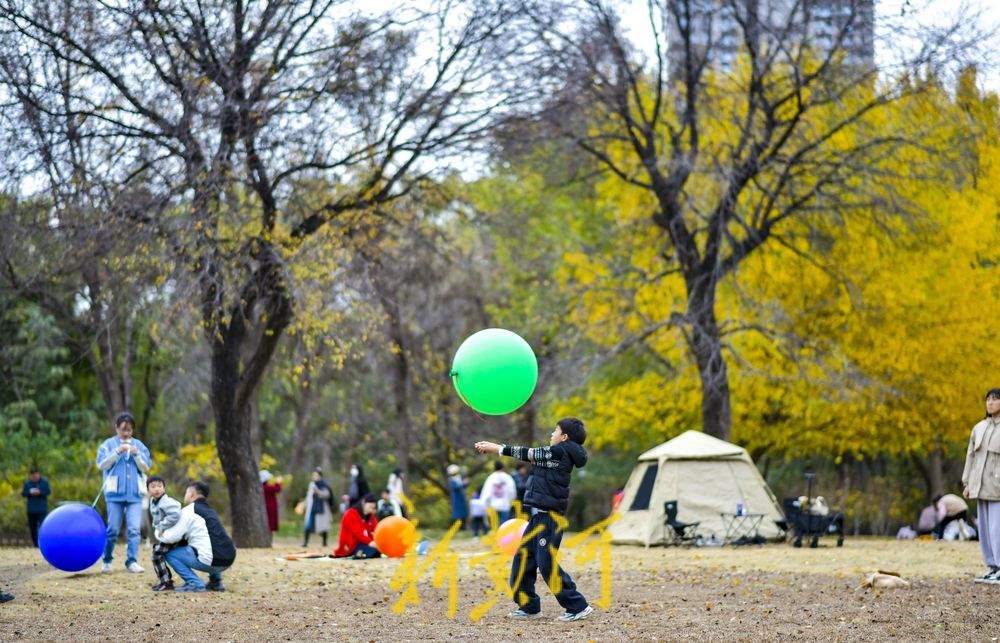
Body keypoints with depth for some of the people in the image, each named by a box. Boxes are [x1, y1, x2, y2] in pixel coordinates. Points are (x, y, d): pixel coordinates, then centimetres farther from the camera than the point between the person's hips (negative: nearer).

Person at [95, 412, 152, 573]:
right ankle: (107, 561, 15)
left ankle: (132, 562, -8)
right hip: (115, 493, -1)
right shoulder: (108, 444, 7)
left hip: (134, 493, 1)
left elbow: (146, 468, 9)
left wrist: (136, 455, -8)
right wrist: (117, 452, -12)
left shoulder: (139, 445, 12)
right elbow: (101, 465, -2)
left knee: (134, 529, -8)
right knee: (113, 529, 1)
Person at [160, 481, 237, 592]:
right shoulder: (210, 511, 24)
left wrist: (159, 534, 16)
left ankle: (195, 583, -7)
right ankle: (216, 581, 23)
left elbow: (173, 536, -4)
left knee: (170, 554, 5)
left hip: (212, 561, -8)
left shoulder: (189, 511, -1)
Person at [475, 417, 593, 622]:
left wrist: (496, 448, 0)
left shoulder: (560, 452, -11)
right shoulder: (555, 454, 16)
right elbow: (529, 454, 20)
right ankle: (529, 606, 18)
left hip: (549, 516, -10)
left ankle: (578, 607, -8)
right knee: (523, 558, 11)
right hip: (538, 515, 10)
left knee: (546, 563, -11)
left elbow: (526, 454, -8)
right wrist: (493, 447, 17)